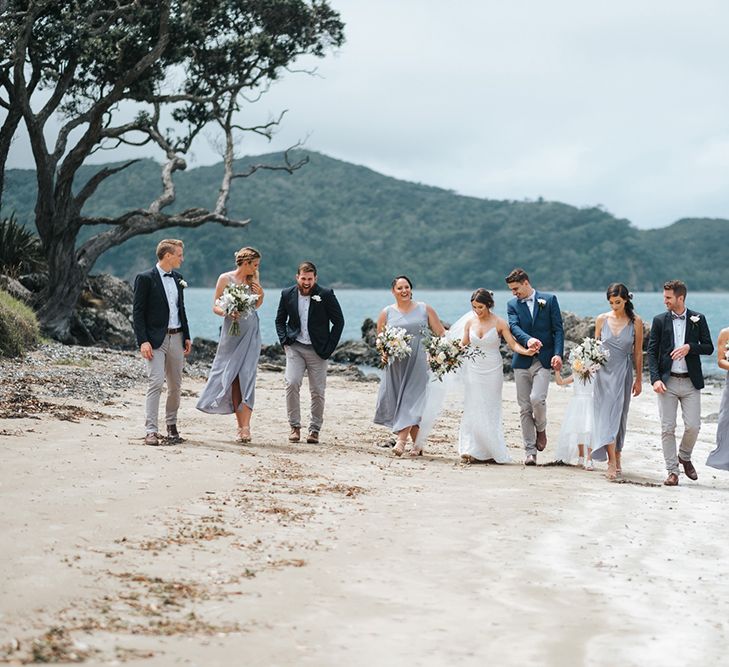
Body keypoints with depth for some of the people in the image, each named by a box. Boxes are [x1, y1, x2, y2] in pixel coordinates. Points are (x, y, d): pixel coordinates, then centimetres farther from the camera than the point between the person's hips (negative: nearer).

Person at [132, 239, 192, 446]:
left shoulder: (177, 278, 13)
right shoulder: (145, 278, -8)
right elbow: (138, 312, -10)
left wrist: (187, 337, 15)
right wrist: (143, 342, -17)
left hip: (176, 338, 7)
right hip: (155, 339, -7)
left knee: (175, 386, 11)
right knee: (156, 383, -13)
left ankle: (171, 424, 25)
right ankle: (151, 431, -12)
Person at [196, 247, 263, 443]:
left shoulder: (253, 279, 9)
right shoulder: (225, 279, -1)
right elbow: (215, 307, -1)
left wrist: (260, 294, 2)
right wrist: (228, 313, -20)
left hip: (251, 333, 2)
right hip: (232, 332, -1)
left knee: (246, 376, -9)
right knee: (233, 378, -1)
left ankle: (245, 427, -15)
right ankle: (241, 425, 6)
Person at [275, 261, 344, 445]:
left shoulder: (326, 295, -6)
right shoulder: (287, 294, 2)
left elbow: (339, 321, -1)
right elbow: (280, 320, 15)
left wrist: (329, 347, -5)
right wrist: (284, 340, 1)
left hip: (317, 350, -1)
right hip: (295, 347, 1)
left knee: (318, 391, 1)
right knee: (291, 383, -16)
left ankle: (314, 429, 14)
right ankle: (295, 426, -5)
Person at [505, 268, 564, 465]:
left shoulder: (549, 300, 4)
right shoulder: (512, 305, 9)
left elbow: (558, 329, 0)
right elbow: (514, 327, -8)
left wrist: (558, 354, -13)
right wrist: (528, 340, -28)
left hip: (543, 360, -3)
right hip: (522, 362, 3)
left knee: (537, 398, -21)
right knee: (525, 408, 3)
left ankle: (541, 429, 10)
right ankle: (530, 452, 8)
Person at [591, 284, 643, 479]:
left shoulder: (635, 322, -2)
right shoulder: (601, 320, 1)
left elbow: (638, 353, 3)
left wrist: (638, 379, 5)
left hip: (623, 373, 0)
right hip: (604, 371, 0)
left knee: (619, 416, 5)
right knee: (607, 415, -8)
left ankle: (617, 457, 18)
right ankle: (612, 463, -13)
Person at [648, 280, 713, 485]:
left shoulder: (698, 319, 4)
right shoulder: (659, 320, 4)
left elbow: (709, 347, 5)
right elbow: (652, 352, 2)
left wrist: (690, 347, -14)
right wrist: (655, 379, -10)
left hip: (690, 382, 0)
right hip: (667, 382, 0)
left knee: (693, 426, -3)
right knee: (667, 428, -1)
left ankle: (685, 457, 26)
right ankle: (672, 471, 7)